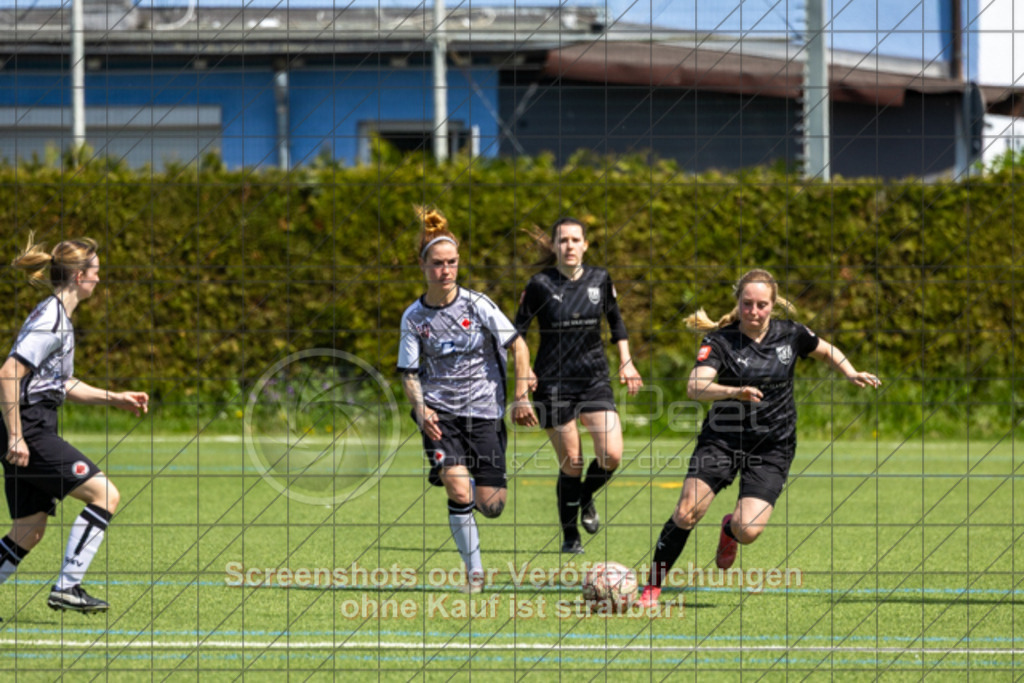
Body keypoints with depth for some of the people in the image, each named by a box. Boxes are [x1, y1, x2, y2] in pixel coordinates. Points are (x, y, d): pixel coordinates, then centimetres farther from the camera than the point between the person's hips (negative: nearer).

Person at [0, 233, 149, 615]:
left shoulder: (59, 318, 17)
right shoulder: (51, 320, -14)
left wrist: (113, 398, 22)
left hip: (33, 434, 10)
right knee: (104, 494, -10)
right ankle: (67, 588, -9)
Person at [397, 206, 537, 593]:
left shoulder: (476, 304, -4)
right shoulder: (414, 318, 0)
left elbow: (517, 346, 1)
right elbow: (410, 373, 3)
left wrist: (521, 397, -7)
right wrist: (421, 410, -16)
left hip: (484, 411, 0)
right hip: (440, 413, 0)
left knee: (491, 506, -3)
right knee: (459, 493, -21)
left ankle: (481, 483, 35)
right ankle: (474, 571, -6)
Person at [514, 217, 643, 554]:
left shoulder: (599, 280, 2)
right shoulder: (540, 285, -7)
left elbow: (615, 320, 18)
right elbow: (517, 331, 1)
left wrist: (626, 361, 13)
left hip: (595, 378, 3)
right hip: (554, 383, -3)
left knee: (612, 456, -13)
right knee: (571, 464, -2)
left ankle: (586, 498, 20)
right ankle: (570, 537, 18)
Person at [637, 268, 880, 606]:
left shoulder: (790, 335, -3)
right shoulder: (720, 341, -12)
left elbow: (827, 352, 19)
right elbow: (695, 387, -28)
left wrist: (851, 374, 0)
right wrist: (734, 391, -45)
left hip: (772, 448, 1)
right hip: (722, 438, -1)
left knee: (748, 532, -15)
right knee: (687, 512, -17)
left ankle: (730, 529, 25)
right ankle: (652, 587, 0)